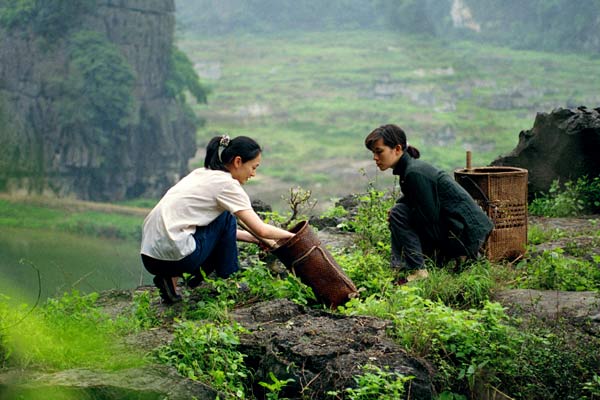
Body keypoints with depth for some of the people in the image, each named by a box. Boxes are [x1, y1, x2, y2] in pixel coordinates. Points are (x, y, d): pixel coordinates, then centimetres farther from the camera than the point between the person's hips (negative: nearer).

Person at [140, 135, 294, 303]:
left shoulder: (201, 174, 19)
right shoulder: (226, 184, -6)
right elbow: (261, 229, -8)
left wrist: (256, 239, 23)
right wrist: (291, 236, 7)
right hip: (174, 256, -8)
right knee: (226, 218, 6)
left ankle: (172, 278, 13)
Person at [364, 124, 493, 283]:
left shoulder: (415, 173, -19)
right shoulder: (410, 167, 10)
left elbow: (428, 216, -19)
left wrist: (395, 213, -4)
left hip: (467, 233, -10)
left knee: (399, 214, -13)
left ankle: (417, 271, -12)